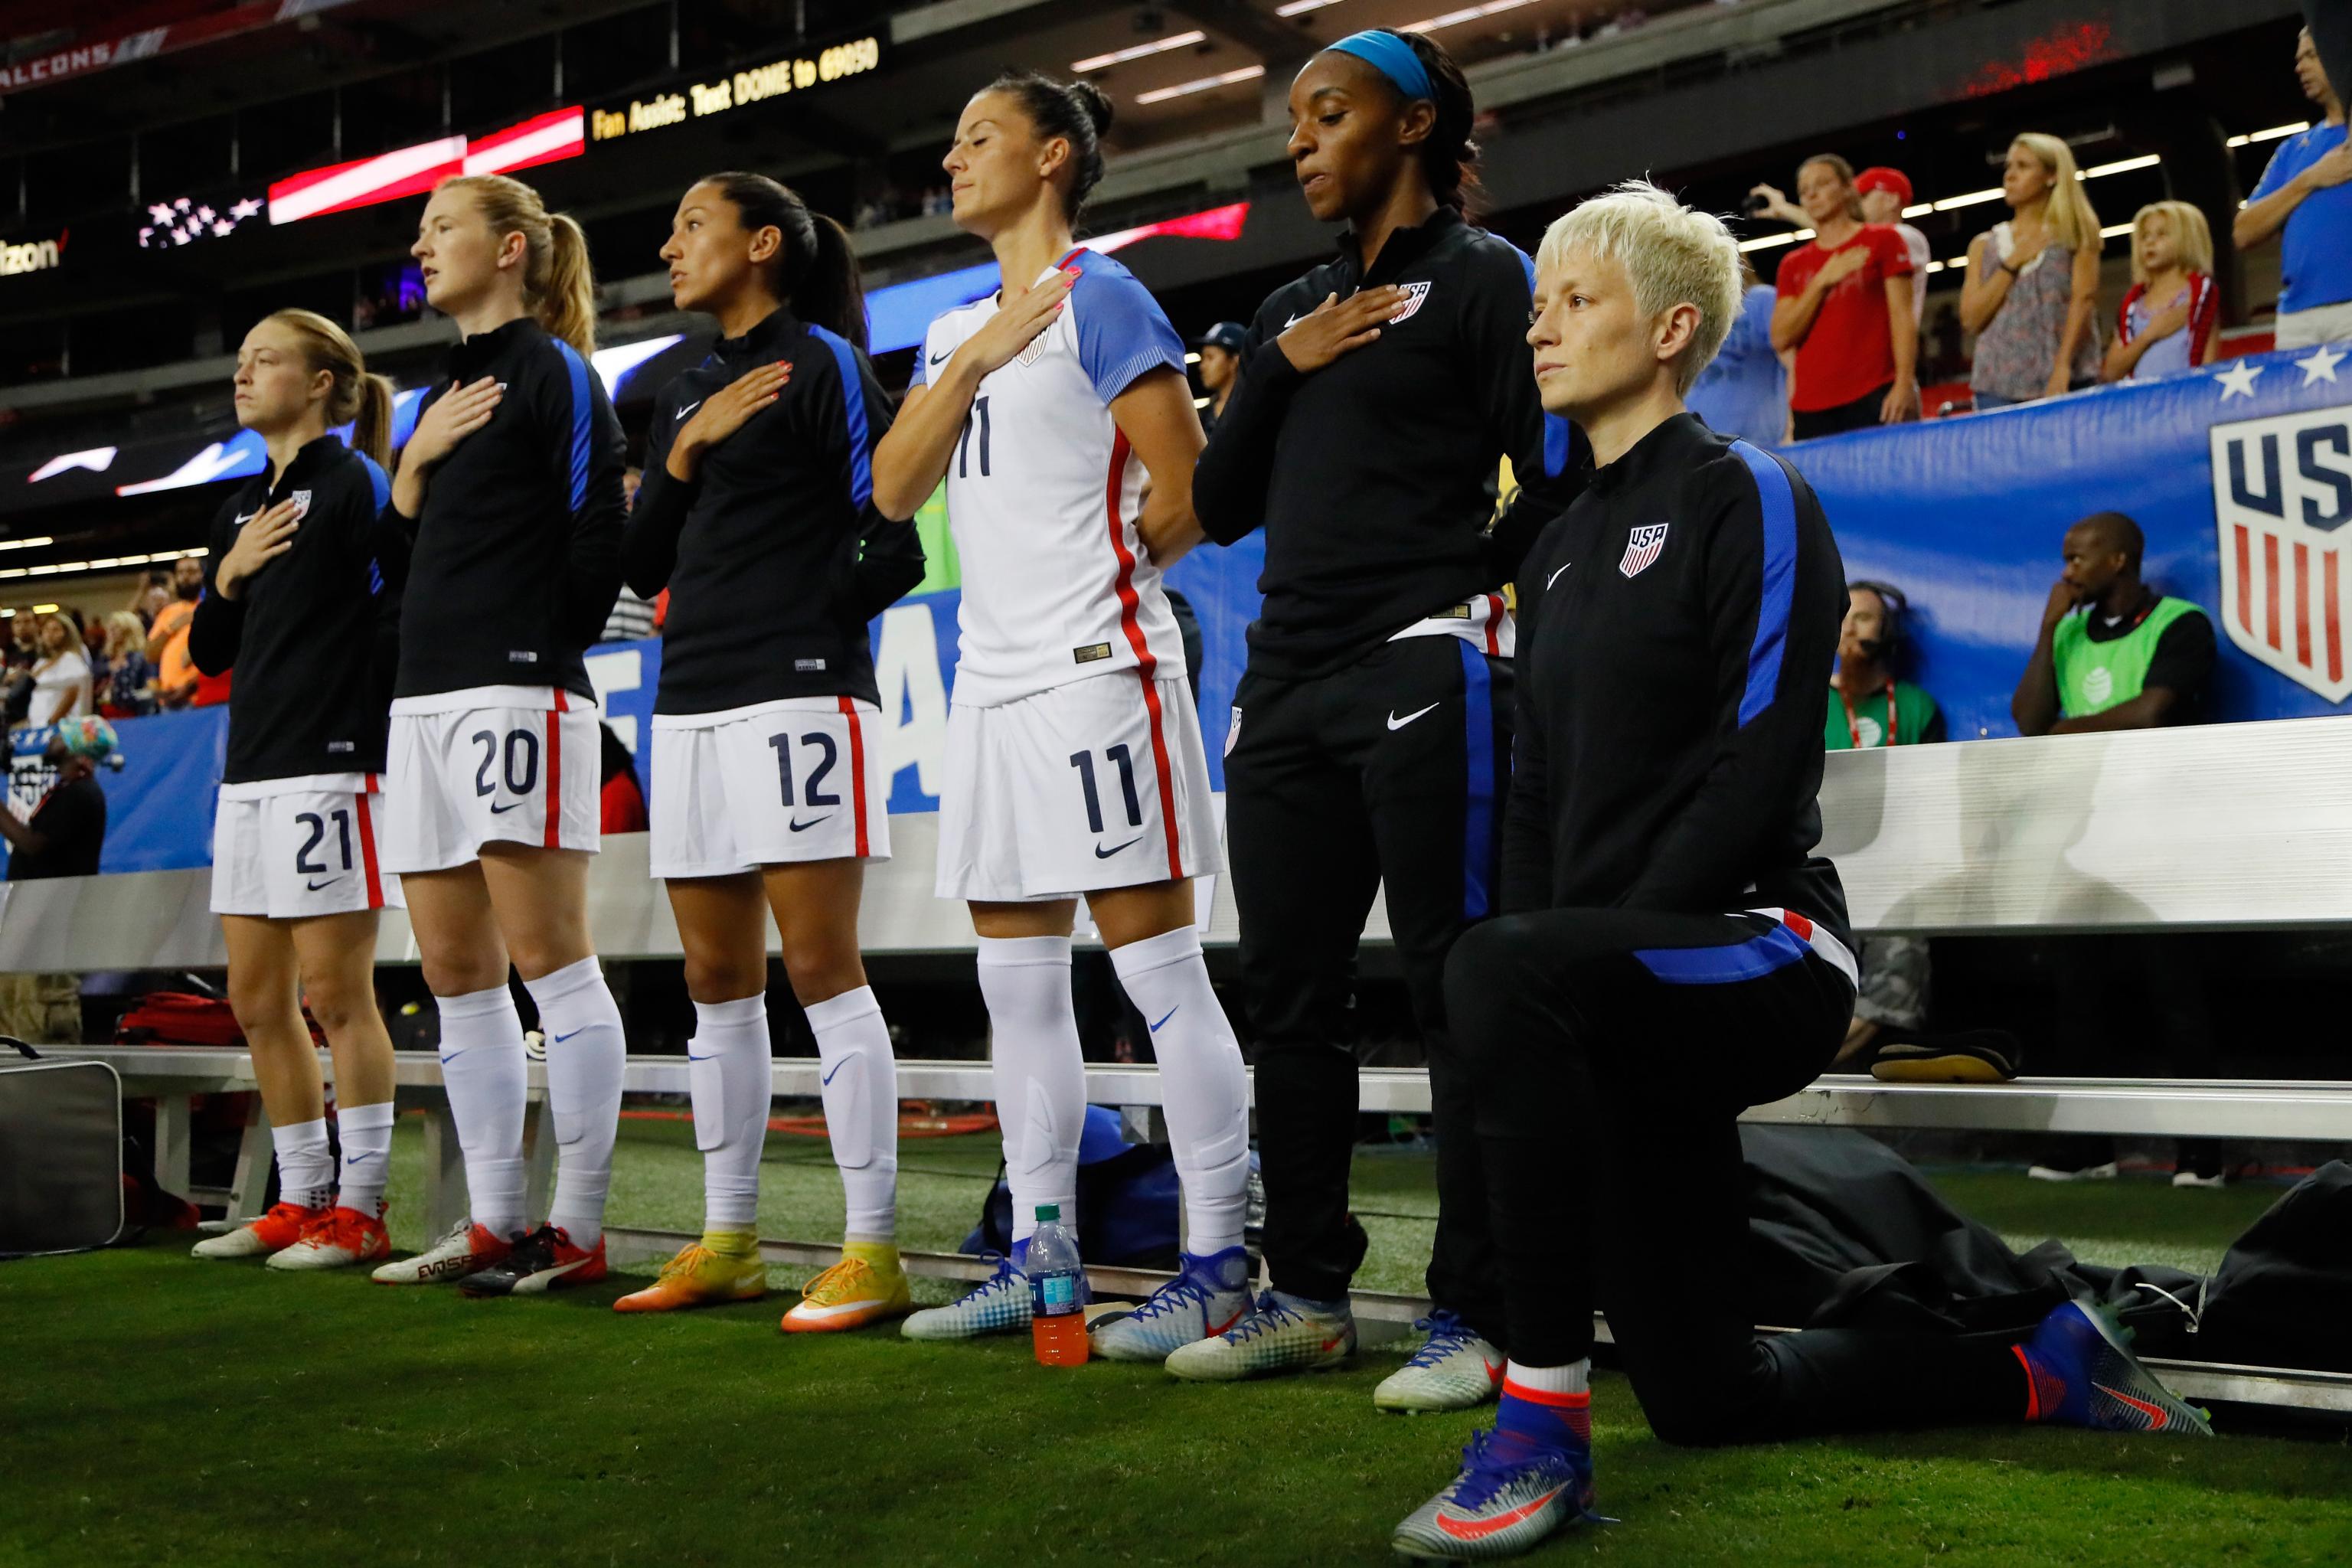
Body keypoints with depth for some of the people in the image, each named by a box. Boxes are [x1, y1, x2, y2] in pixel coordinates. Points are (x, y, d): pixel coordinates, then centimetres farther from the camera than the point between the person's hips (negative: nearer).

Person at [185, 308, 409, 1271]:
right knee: (257, 1002, 10)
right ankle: (300, 1202, 18)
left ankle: (359, 1210, 2)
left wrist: (373, 734, -14)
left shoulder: (352, 484, -6)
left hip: (331, 767, -9)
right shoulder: (241, 509, 18)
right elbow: (209, 654, 19)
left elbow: (402, 613, -12)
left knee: (335, 995, -5)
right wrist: (228, 575, 2)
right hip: (249, 773, 9)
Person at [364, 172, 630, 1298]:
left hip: (517, 690, -9)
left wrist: (544, 647, -3)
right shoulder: (444, 392, 22)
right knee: (453, 973, 7)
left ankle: (578, 1232, -4)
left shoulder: (553, 371, -2)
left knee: (547, 959, -8)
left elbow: (598, 531, -9)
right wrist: (414, 460, 6)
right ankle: (493, 1224, 13)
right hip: (425, 696, 9)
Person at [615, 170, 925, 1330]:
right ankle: (728, 1242, 17)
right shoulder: (680, 394, 21)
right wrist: (684, 453, 1)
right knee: (717, 983, 9)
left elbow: (892, 539, -7)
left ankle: (874, 1250, -7)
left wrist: (800, 624, -3)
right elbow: (642, 566, 14)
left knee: (821, 972, -10)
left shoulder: (822, 363, -1)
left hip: (797, 698, -8)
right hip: (691, 705, 8)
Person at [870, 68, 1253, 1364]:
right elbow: (894, 491, 7)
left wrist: (1095, 570, 3)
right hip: (993, 678, 8)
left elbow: (1189, 493, -8)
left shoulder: (1099, 298, -4)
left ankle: (1218, 1261, -3)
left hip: (1096, 671, -8)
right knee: (1017, 984, 10)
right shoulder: (956, 330, 19)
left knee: (1156, 967, -7)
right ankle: (1037, 1258, 18)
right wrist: (970, 362, -3)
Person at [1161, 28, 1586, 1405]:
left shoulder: (1482, 274, 2)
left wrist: (1468, 579, 0)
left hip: (1422, 674, -7)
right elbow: (1222, 504, 16)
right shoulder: (1292, 309, 21)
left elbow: (1558, 467, -6)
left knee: (1458, 996, -5)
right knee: (1290, 999, 9)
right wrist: (1279, 369, 4)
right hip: (1288, 688, 7)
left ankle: (1477, 1316, -1)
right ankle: (1308, 1296, 18)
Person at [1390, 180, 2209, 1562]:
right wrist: (1536, 995, 0)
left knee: (1500, 972, -38)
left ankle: (1542, 1423, -29)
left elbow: (1764, 768, -15)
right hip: (1632, 1006, 8)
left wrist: (1557, 962, -20)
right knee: (1704, 1394, 9)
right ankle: (2038, 1368, 29)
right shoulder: (1563, 548, 18)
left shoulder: (1744, 495, -5)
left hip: (1757, 952, -8)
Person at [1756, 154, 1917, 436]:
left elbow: (1902, 316, 1)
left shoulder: (1882, 241, 9)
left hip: (1876, 399, -3)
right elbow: (1781, 338, 6)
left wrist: (1905, 383, -11)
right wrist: (1822, 282, -3)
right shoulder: (1793, 264, 17)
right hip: (1811, 409, 3)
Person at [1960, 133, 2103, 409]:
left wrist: (2062, 369, -15)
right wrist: (2012, 264, -1)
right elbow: (1971, 319, 7)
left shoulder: (2074, 234, 9)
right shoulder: (1984, 245, 16)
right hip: (1997, 386, 2)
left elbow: (2084, 299, -3)